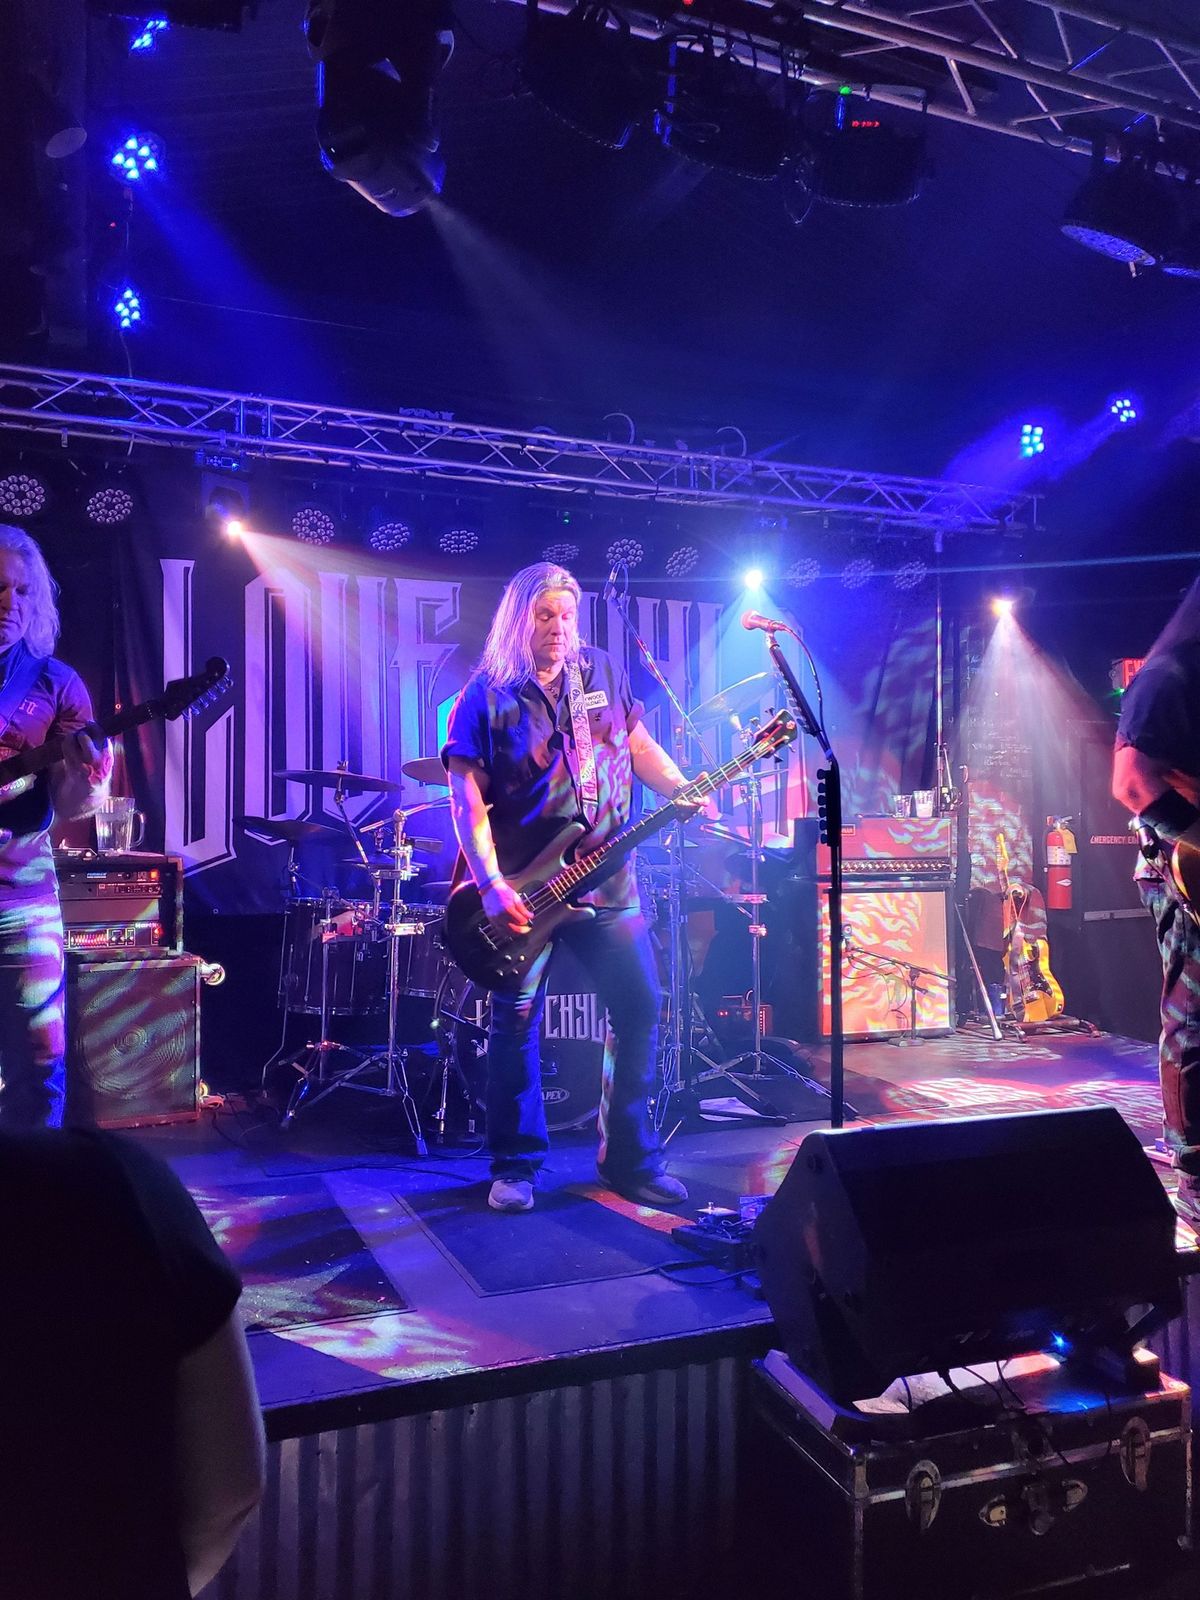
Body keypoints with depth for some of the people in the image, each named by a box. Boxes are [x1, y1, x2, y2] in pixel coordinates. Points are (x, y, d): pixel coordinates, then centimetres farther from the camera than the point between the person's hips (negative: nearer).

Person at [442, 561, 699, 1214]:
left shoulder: (604, 674, 9)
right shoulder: (486, 696, -4)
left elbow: (640, 746, 15)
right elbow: (467, 798, -9)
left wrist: (681, 791, -4)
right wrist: (492, 886, -19)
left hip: (605, 879, 4)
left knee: (640, 1007, 4)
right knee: (516, 1019, 1)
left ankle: (629, 1158, 19)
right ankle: (515, 1167, 17)